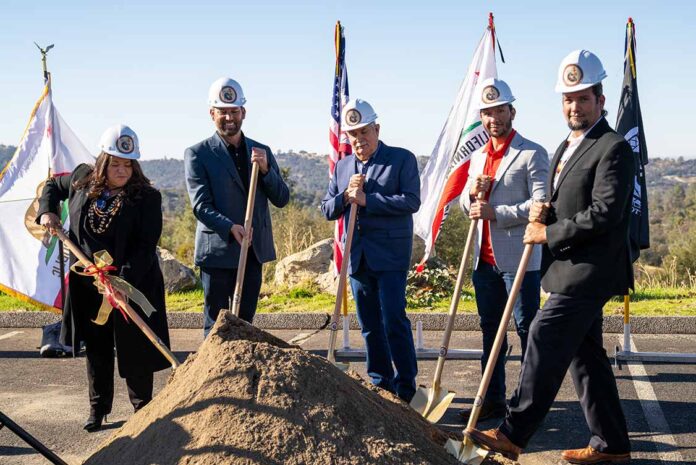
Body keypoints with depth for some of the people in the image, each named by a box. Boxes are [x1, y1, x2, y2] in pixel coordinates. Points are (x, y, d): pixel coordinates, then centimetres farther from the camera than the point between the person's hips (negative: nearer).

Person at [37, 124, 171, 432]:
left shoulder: (147, 197, -13)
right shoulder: (82, 179, 1)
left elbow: (146, 247, -18)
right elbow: (53, 186, 23)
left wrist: (125, 280, -29)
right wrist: (46, 211, 5)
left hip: (132, 284, -4)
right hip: (87, 285, 4)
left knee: (134, 349, 4)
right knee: (96, 348, 15)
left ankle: (142, 409, 21)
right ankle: (98, 409, 29)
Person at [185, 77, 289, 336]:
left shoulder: (261, 151, 11)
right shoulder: (198, 154, -3)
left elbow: (282, 199, 7)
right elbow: (200, 206, -10)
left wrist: (265, 168, -10)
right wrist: (230, 227, -27)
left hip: (253, 251, 4)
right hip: (218, 251, -4)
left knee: (245, 323, 11)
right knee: (216, 325, 0)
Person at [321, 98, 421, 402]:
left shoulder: (402, 159, -1)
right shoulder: (342, 167, 14)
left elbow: (411, 201, -13)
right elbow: (327, 209, 14)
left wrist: (366, 199, -16)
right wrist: (346, 196, -7)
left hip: (390, 256, -5)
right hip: (358, 258, 5)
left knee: (394, 322, -8)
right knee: (370, 326, 10)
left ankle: (406, 387, 3)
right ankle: (381, 385, 21)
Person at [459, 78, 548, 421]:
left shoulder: (532, 154, -6)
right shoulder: (477, 156, 16)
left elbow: (541, 205, -15)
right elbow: (467, 206, 21)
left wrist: (496, 212, -19)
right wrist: (471, 193, -1)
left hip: (520, 261, -7)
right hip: (485, 260, 7)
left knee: (528, 332, 1)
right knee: (490, 331, 13)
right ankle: (493, 400, 23)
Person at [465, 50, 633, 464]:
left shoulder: (614, 148, -12)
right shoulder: (567, 147, 18)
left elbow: (603, 213, -21)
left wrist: (547, 233, -14)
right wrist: (543, 213, 2)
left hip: (588, 271, -10)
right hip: (571, 270, 10)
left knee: (545, 342, -11)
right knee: (585, 354, 12)